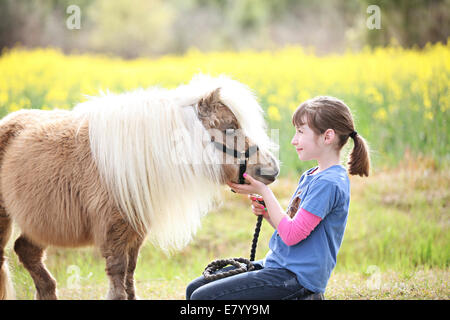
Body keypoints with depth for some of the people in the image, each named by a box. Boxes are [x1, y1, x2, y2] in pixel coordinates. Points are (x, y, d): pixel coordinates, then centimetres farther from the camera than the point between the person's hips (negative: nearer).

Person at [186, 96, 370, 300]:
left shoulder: (329, 183, -17)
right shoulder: (310, 176, 15)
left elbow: (291, 235, -21)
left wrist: (264, 191, -13)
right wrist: (268, 214, 2)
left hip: (296, 277, -10)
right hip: (276, 263, 10)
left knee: (202, 298, -16)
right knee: (194, 289, 9)